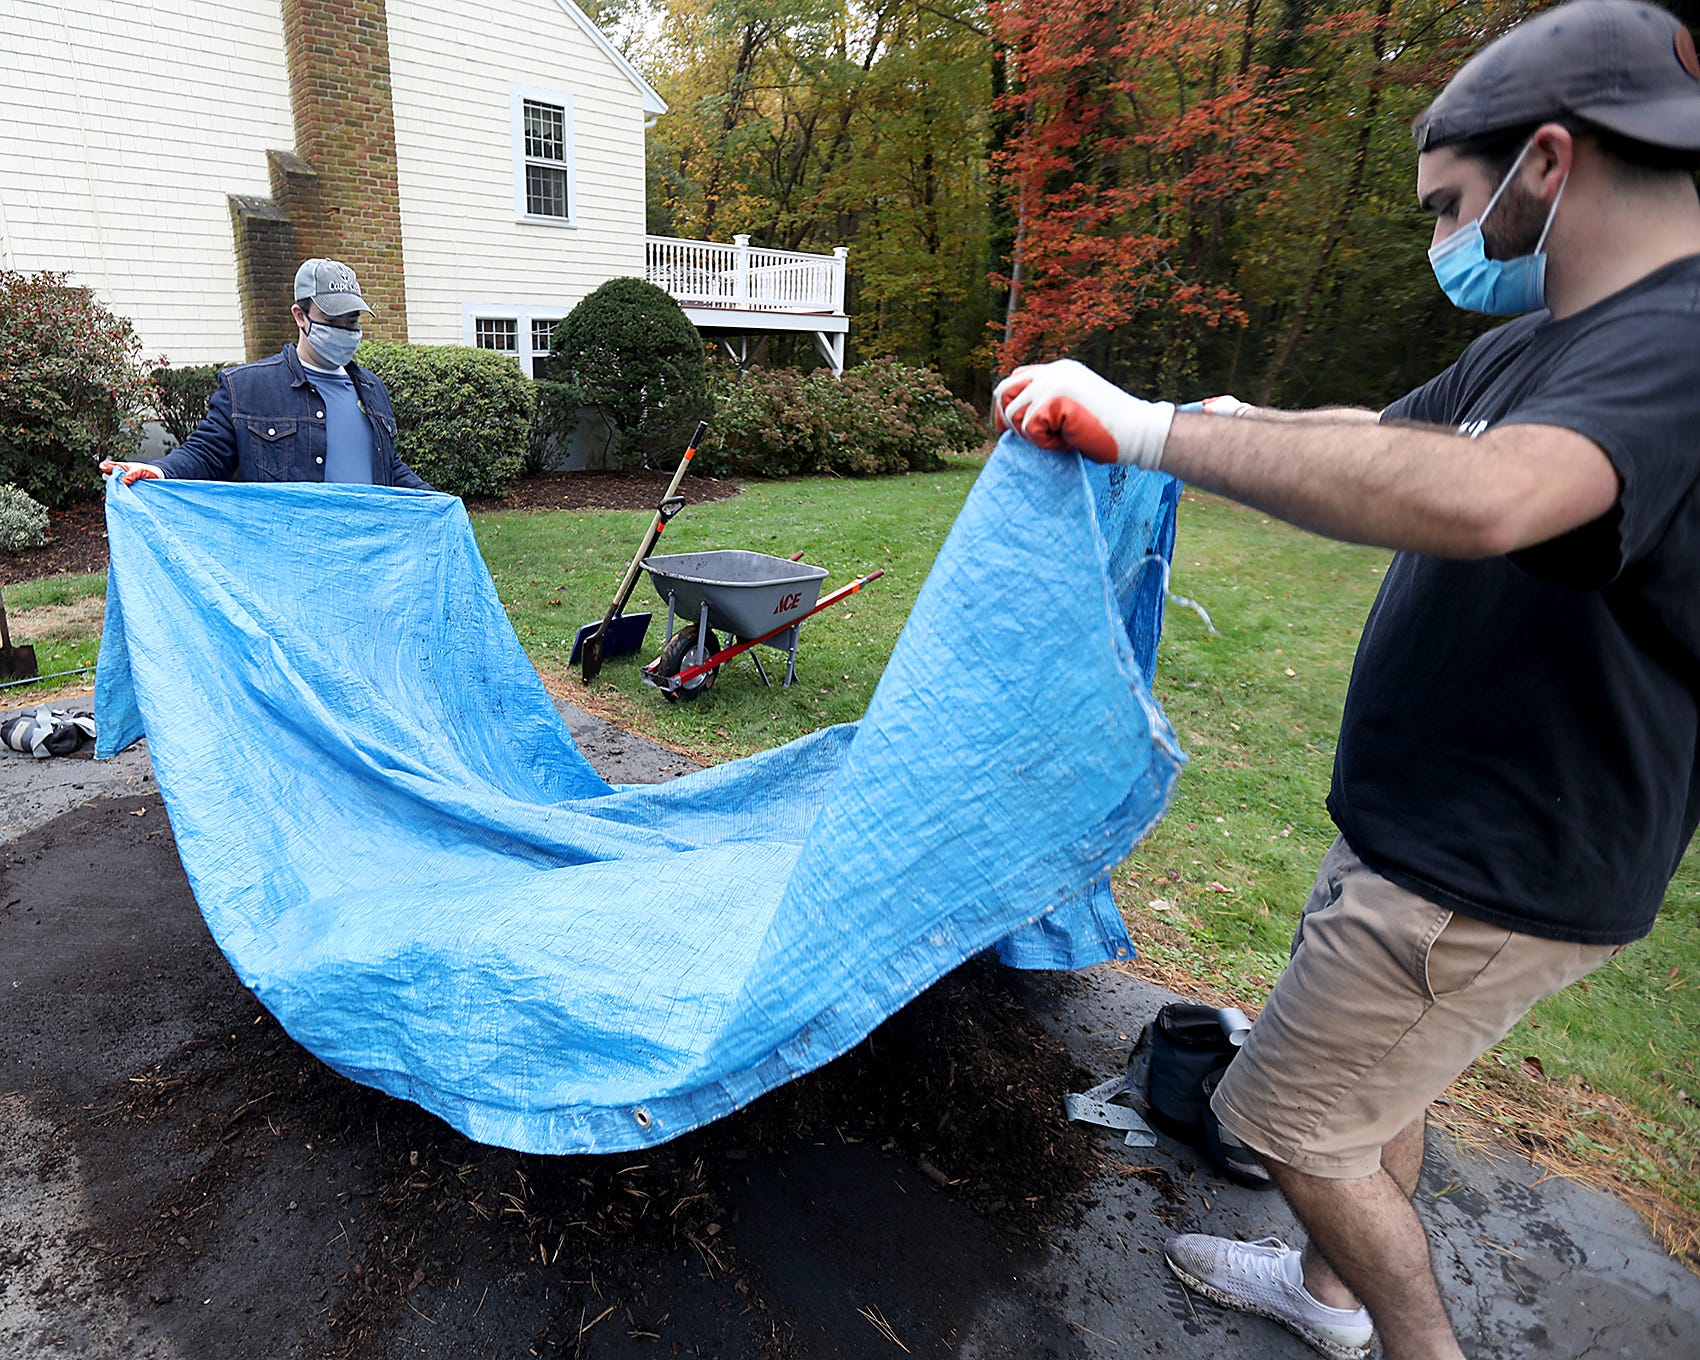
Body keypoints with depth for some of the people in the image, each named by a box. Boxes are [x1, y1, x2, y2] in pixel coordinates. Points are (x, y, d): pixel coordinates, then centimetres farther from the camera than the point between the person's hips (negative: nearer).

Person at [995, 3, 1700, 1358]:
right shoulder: (1528, 348, 6)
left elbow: (1478, 497, -46)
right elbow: (1387, 432, 24)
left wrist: (1155, 430, -41)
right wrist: (1245, 421, 27)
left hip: (1495, 874, -10)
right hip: (1422, 830, 10)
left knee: (1295, 1118, 5)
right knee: (1378, 1075, 25)